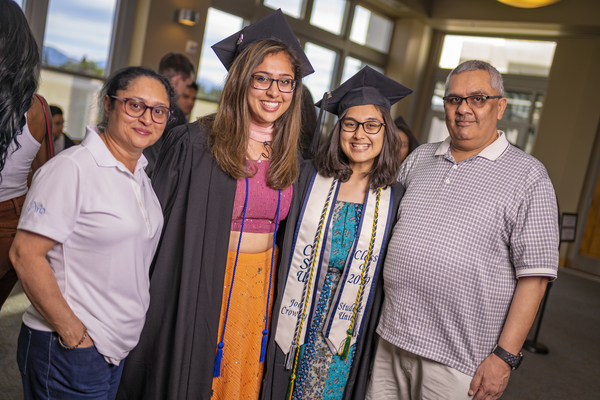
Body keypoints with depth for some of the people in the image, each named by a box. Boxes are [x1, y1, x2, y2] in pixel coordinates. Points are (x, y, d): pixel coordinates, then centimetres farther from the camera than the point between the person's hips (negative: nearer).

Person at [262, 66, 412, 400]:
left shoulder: (395, 197, -3)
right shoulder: (311, 178, -4)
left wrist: (379, 330, 0)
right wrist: (276, 314, -3)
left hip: (348, 330, 0)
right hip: (297, 319, 0)